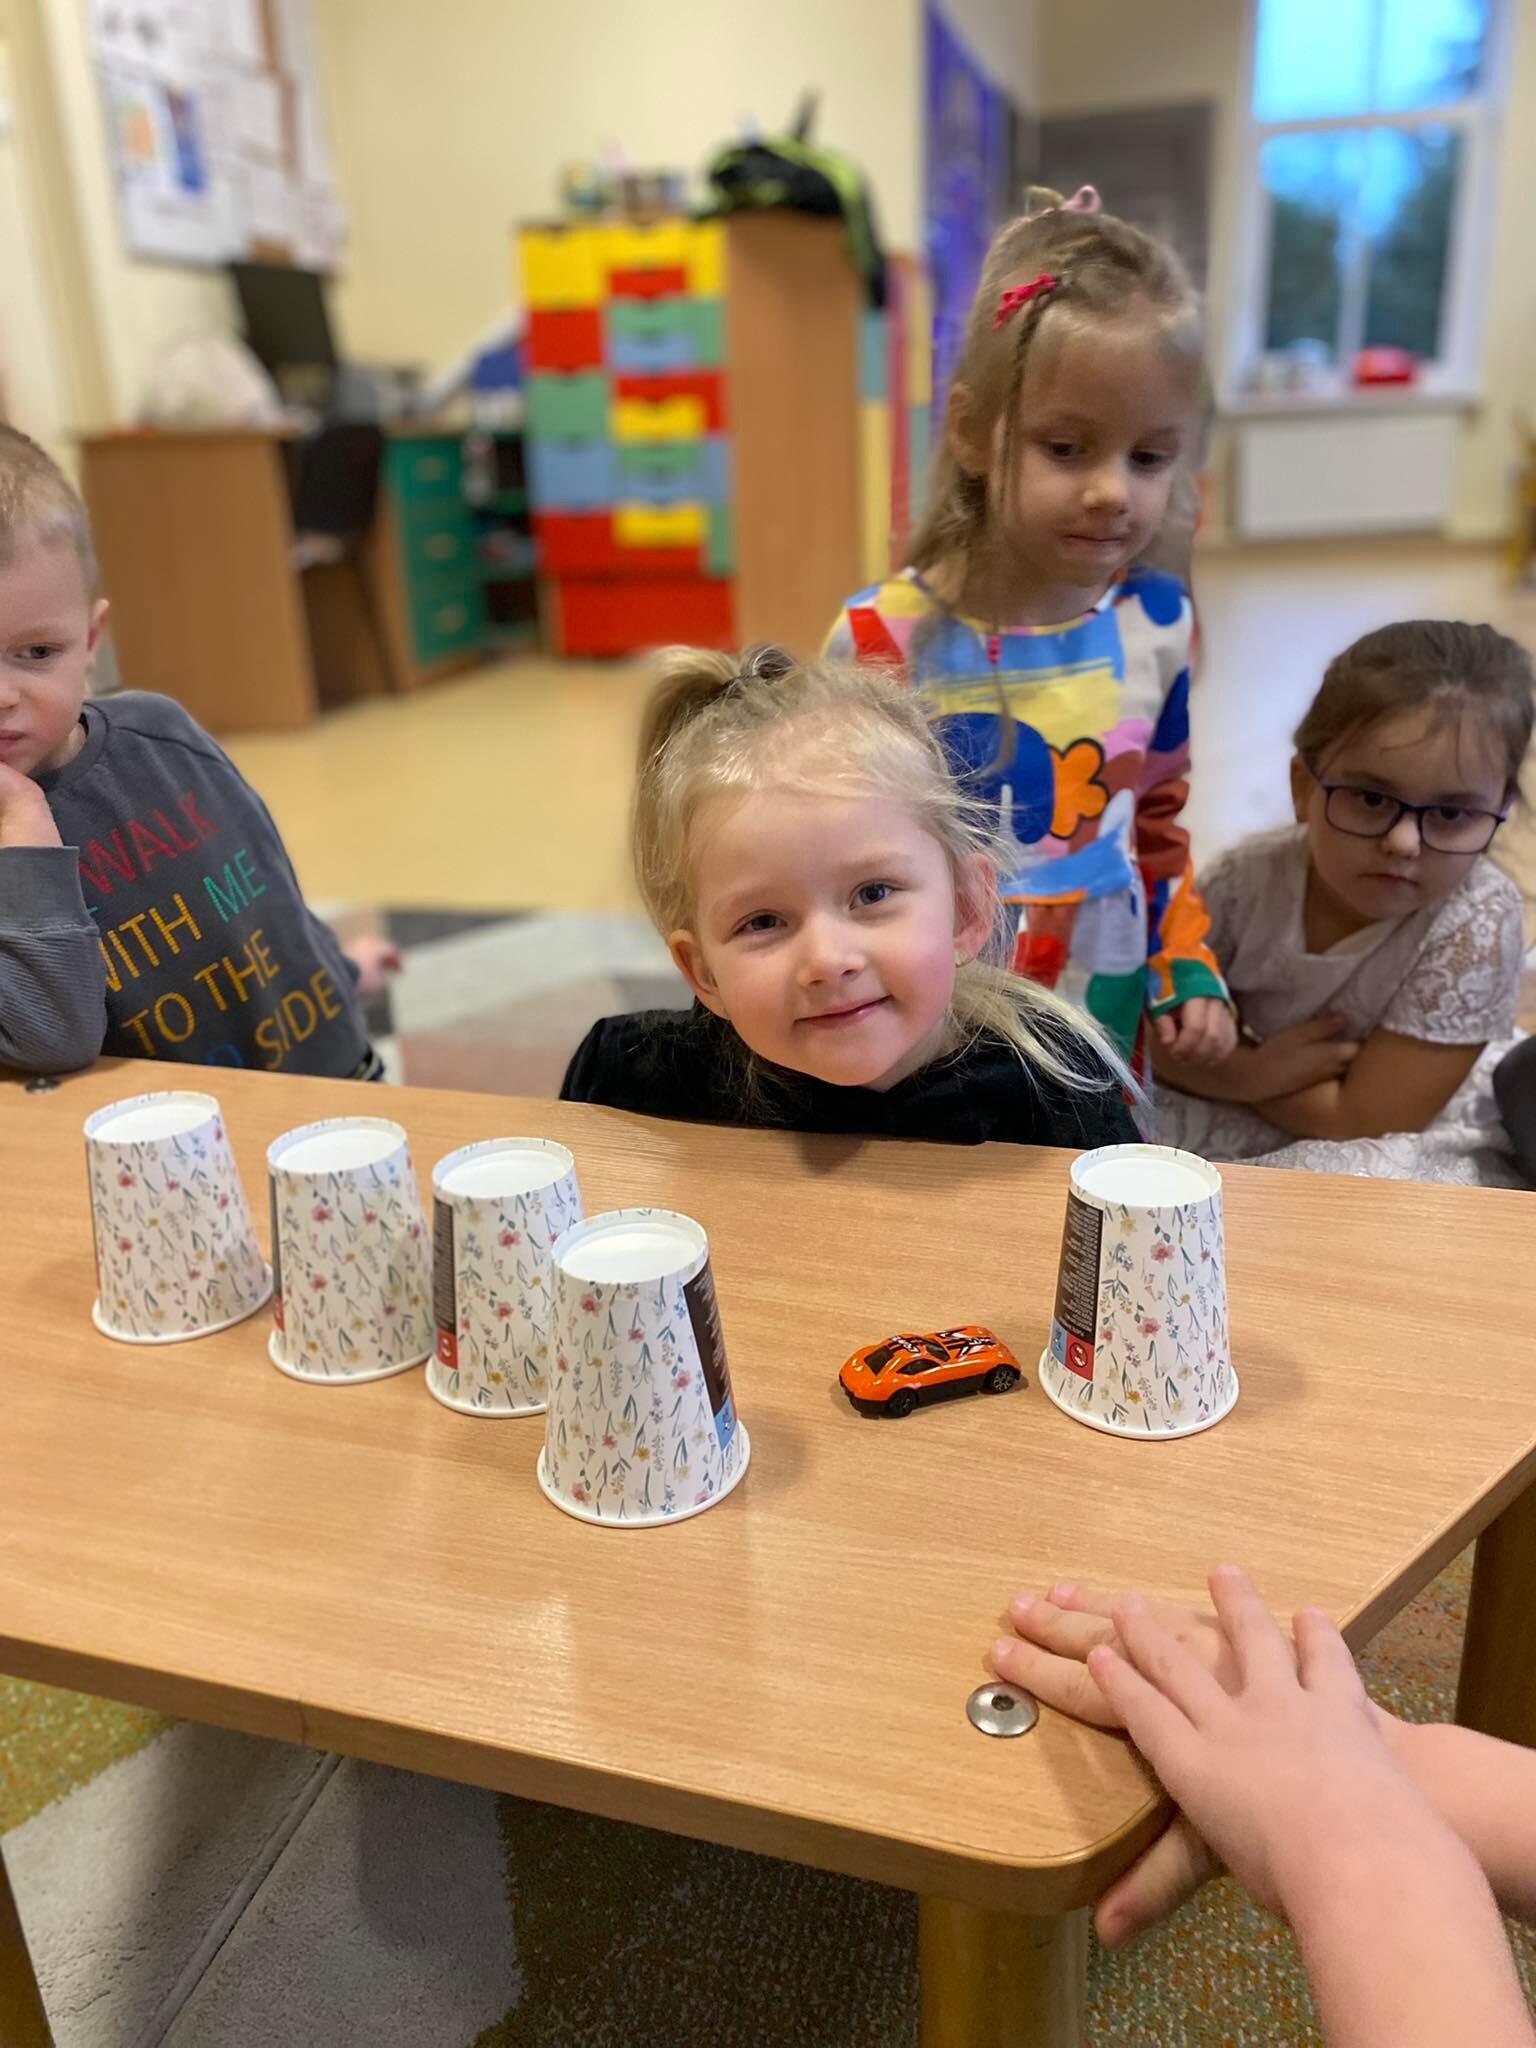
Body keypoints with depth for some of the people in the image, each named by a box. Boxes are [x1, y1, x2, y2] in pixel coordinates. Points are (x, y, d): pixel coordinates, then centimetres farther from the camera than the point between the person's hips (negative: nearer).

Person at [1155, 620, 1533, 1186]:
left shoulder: (1475, 924, -25)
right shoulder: (1249, 878, -17)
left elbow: (1364, 1125, -23)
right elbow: (1165, 1042, -8)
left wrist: (1234, 1069, -19)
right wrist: (1261, 1072, -23)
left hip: (1420, 1151, -1)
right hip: (1258, 1119, 2)